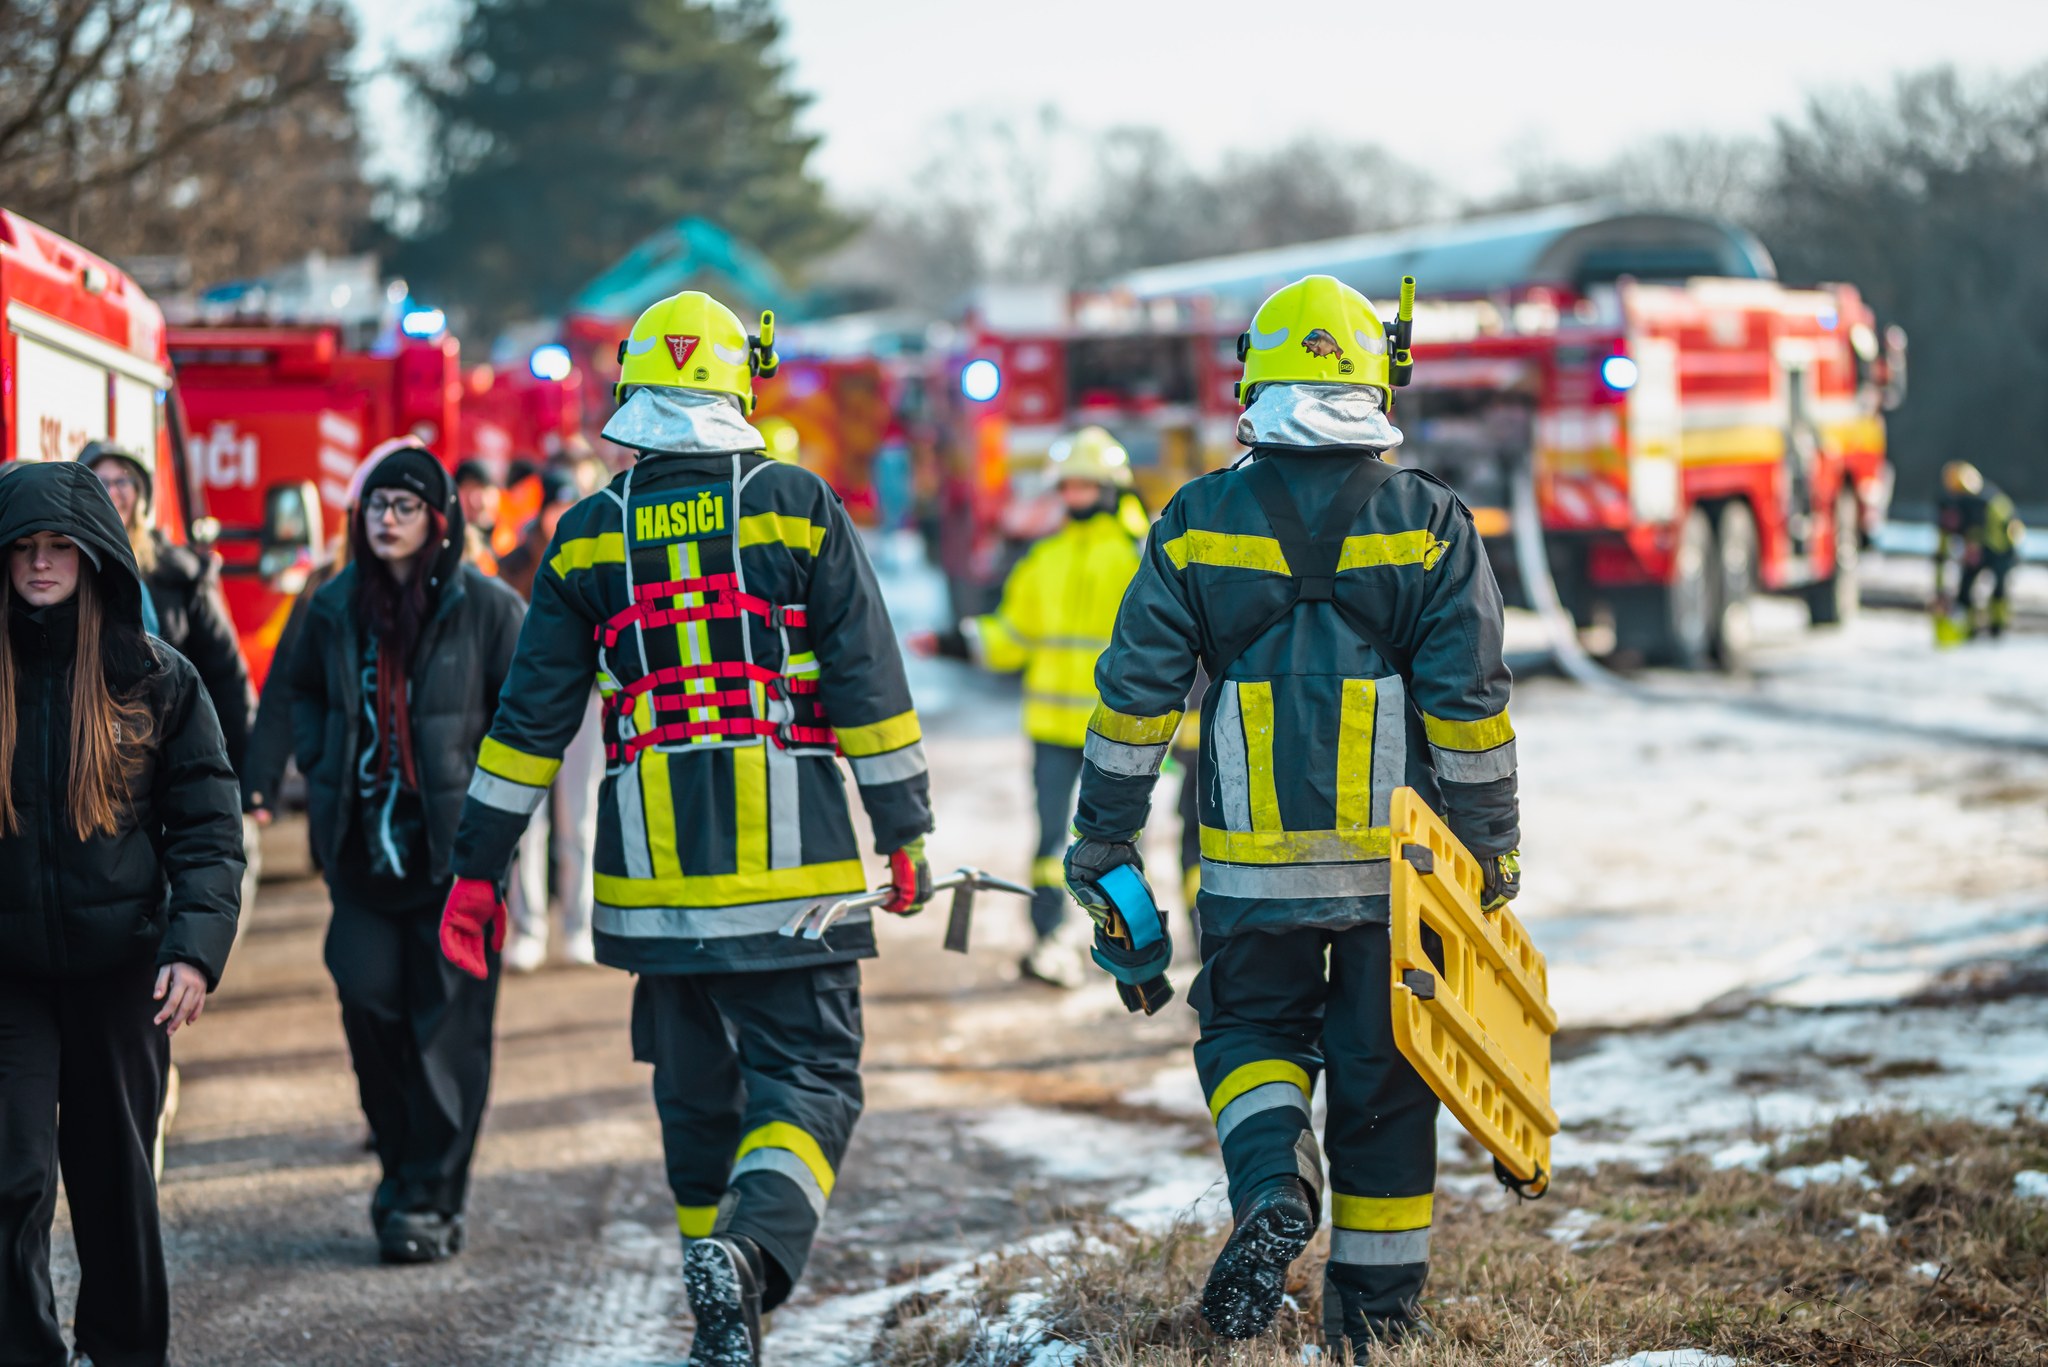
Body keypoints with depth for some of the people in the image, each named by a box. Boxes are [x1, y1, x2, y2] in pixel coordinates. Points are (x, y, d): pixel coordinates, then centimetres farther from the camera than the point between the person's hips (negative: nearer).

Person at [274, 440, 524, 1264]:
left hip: (456, 846, -4)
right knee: (370, 1006, 4)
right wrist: (321, 772, 12)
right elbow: (300, 692, 24)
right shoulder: (335, 608, 8)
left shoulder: (486, 607, -4)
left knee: (447, 1023, -4)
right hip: (364, 846, 4)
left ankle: (431, 1197, 0)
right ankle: (402, 1167, 22)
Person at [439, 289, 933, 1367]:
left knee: (695, 1094, 16)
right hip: (794, 869, -3)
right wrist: (904, 832, 6)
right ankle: (752, 1248, -27)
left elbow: (531, 717, 7)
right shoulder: (800, 508, -1)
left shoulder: (589, 535, 6)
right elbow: (868, 683, -1)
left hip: (655, 874, 3)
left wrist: (478, 867, 12)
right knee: (807, 1082, 0)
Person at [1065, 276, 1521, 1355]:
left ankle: (1272, 1186, -10)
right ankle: (1378, 1297, 15)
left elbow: (1134, 696, 0)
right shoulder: (1430, 524, -3)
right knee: (1382, 1070, 10)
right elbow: (1470, 708, -5)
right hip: (1397, 862, 0)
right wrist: (1492, 851, 4)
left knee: (1251, 1030, 18)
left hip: (1252, 862, 0)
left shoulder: (1197, 523, -2)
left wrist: (1104, 840, 9)